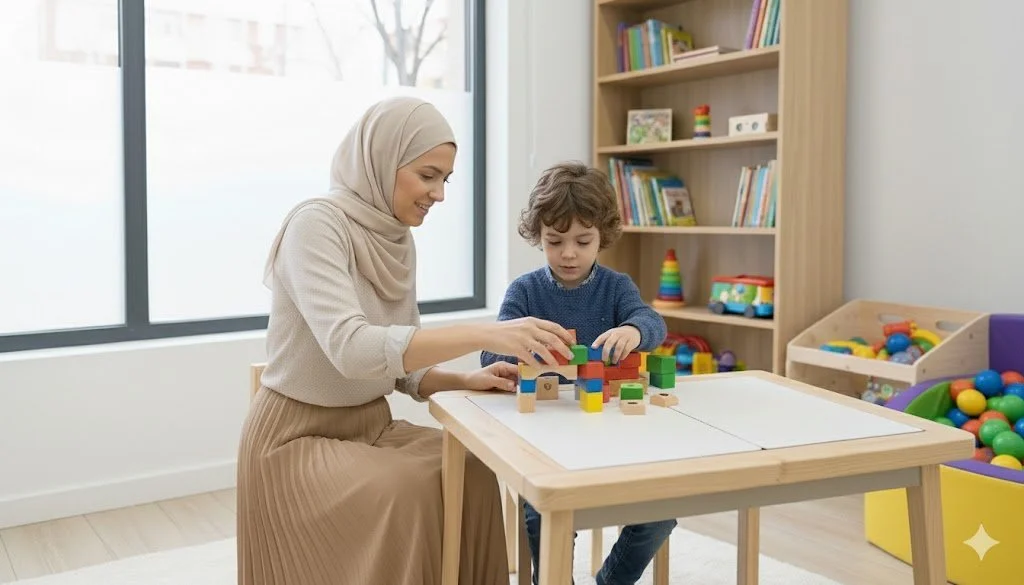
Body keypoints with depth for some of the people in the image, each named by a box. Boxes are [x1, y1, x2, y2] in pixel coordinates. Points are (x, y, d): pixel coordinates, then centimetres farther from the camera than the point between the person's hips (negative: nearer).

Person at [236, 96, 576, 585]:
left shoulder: (398, 240, 5)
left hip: (371, 426, 7)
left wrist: (465, 379, -12)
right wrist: (486, 334, -39)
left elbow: (401, 360, 8)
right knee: (405, 492, -29)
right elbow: (352, 349, -33)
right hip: (299, 437, -6)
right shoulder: (317, 224, -19)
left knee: (472, 473, -17)